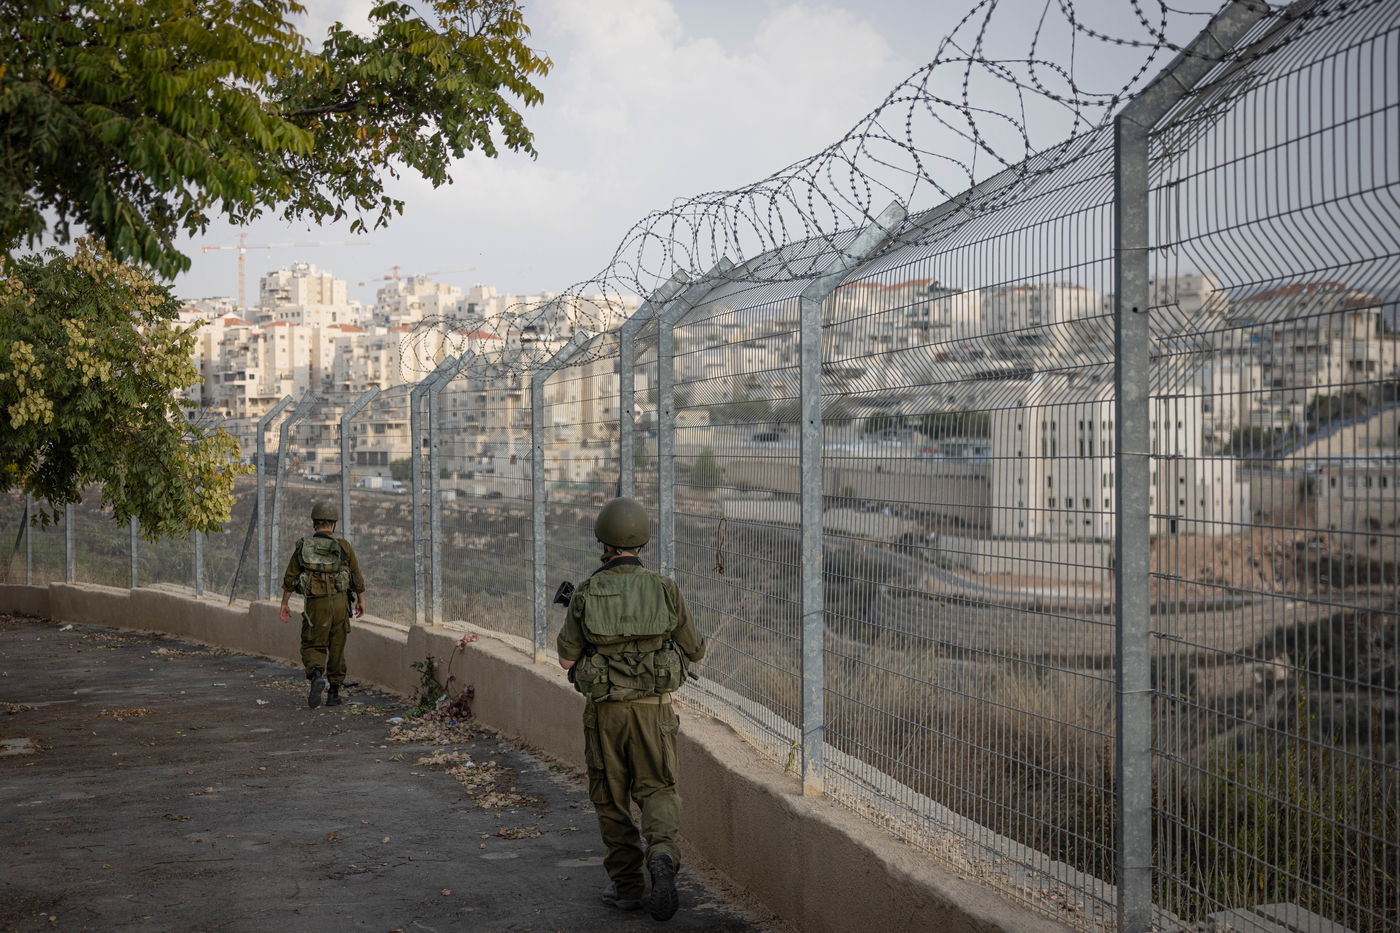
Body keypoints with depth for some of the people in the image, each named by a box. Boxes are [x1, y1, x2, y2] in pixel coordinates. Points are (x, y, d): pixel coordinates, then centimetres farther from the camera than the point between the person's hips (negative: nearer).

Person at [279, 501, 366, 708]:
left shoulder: (303, 546, -1)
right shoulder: (343, 546, -2)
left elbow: (289, 578, 2)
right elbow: (357, 577, 4)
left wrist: (284, 604, 11)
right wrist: (361, 600, 19)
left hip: (315, 605, -1)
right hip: (340, 602, 1)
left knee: (312, 647, 8)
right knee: (336, 649, 12)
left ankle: (317, 676, -21)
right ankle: (333, 693, 15)